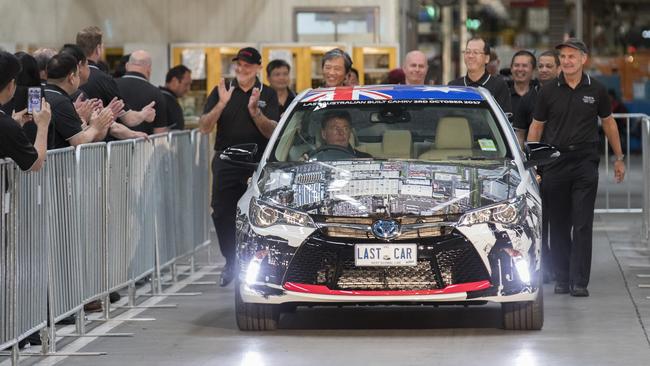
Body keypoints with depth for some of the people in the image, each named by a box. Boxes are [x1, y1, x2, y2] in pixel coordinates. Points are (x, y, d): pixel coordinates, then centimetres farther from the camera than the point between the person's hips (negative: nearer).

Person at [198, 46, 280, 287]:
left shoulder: (267, 95, 8)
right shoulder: (221, 91, 9)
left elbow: (272, 132, -2)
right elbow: (204, 127, 0)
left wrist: (255, 111, -18)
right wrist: (221, 104, -15)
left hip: (257, 164, -1)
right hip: (226, 163, 1)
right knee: (222, 214, -3)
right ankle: (231, 263, 13)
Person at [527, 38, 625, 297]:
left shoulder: (596, 90, 4)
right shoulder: (549, 91, 3)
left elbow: (608, 122, 16)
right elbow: (536, 127, 8)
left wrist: (619, 158, 18)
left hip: (585, 162, -1)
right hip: (554, 163, 1)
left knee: (583, 225, -6)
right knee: (558, 225, 6)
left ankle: (579, 282, -7)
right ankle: (562, 279, 15)